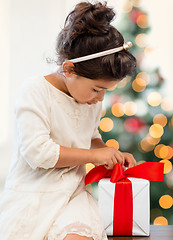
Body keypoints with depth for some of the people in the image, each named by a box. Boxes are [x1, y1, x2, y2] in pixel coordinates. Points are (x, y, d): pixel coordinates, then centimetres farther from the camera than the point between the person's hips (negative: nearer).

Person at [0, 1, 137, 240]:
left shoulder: (93, 101, 8)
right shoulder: (34, 91, -12)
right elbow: (36, 151, -20)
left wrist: (112, 155, 6)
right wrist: (94, 155, -14)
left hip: (72, 193, 3)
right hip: (32, 193, -3)